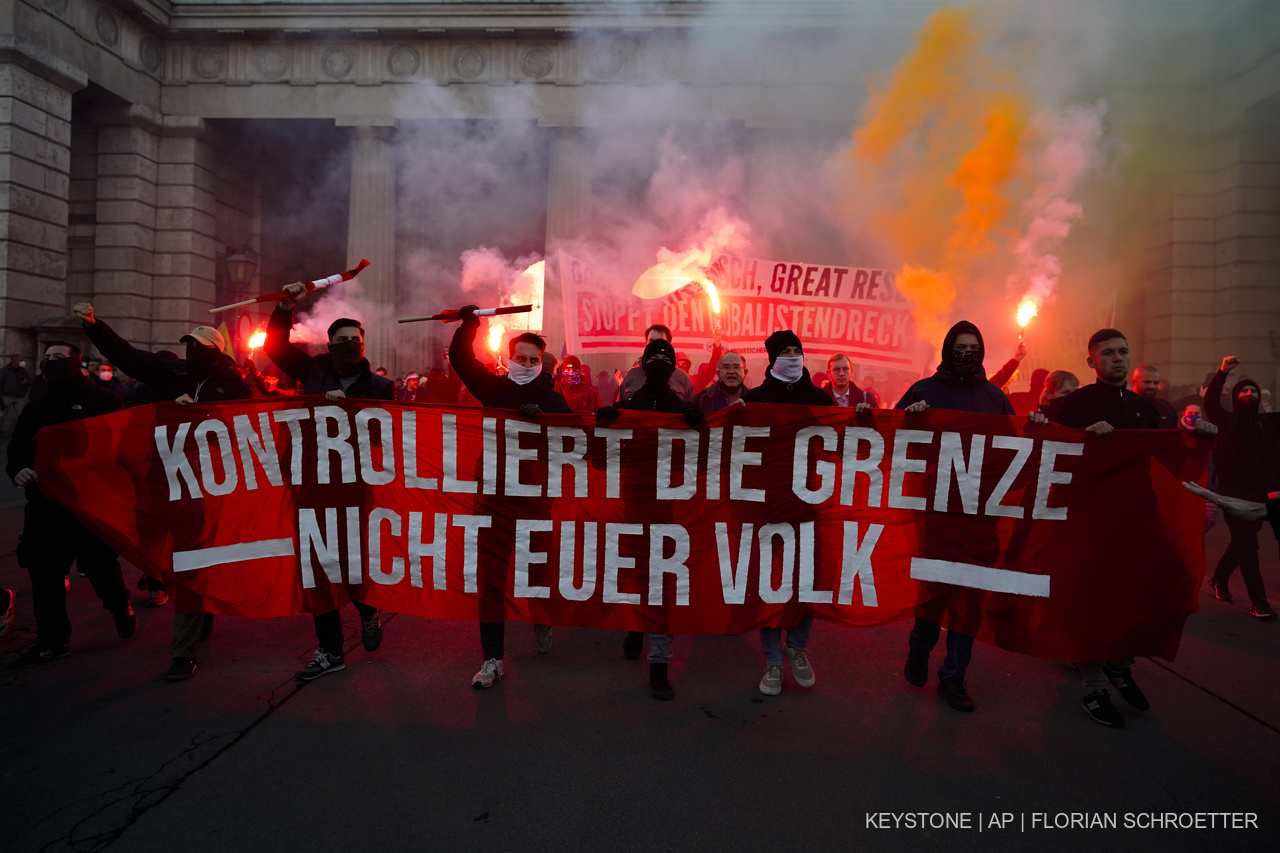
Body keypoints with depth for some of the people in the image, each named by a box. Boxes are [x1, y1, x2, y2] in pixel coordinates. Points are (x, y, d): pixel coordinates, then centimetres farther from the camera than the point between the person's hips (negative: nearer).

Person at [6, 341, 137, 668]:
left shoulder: (101, 400, 1)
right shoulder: (35, 407, 18)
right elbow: (17, 447, 20)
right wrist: (17, 470, -3)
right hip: (44, 500, 6)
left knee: (97, 561, -6)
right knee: (44, 569, 6)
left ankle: (120, 608, 24)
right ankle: (52, 640, 18)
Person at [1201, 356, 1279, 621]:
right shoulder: (1228, 420, 1)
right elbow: (1210, 402, -15)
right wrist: (1222, 373, -25)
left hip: (1258, 491, 5)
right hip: (1234, 490, -5)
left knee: (1242, 542, 15)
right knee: (1246, 545, -7)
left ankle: (1219, 580, 35)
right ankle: (1259, 601, -6)